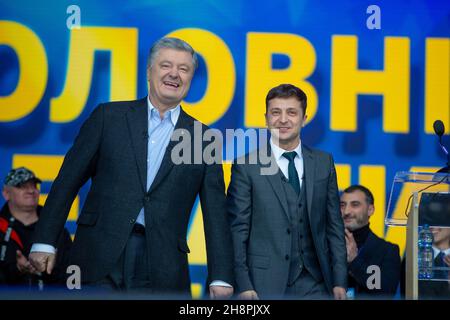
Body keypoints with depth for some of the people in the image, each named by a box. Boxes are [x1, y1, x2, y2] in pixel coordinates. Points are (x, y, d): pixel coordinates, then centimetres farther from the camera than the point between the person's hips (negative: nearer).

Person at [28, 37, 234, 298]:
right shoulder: (109, 117, 8)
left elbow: (215, 213, 8)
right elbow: (69, 179, 7)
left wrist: (221, 278, 1)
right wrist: (44, 241, 2)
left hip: (162, 272, 1)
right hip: (101, 257, -1)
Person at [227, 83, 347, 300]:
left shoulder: (324, 163, 9)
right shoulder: (246, 167, -1)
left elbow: (334, 225, 10)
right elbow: (237, 230, -2)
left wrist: (339, 281, 5)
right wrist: (243, 285, -9)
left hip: (314, 282, 3)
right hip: (266, 283, -3)